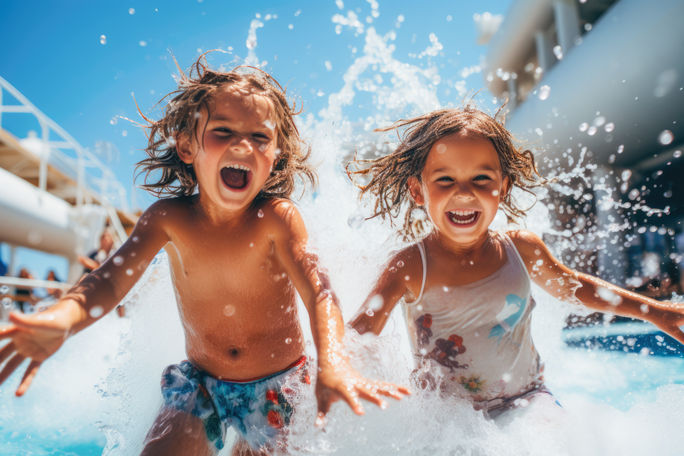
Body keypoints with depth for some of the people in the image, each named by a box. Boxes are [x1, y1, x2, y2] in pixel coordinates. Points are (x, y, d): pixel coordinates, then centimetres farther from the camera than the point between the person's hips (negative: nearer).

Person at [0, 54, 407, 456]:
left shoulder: (276, 217, -20)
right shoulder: (169, 218, -12)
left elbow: (317, 289, -31)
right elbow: (111, 279, -21)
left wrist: (332, 362, -51)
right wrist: (62, 318, -44)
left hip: (278, 384, -1)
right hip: (200, 384, 2)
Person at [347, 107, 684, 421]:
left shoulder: (521, 249, -3)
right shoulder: (411, 266, -15)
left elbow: (572, 286, 17)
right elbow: (358, 335, -21)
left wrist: (654, 311, 20)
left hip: (522, 398, 1)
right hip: (444, 413, 0)